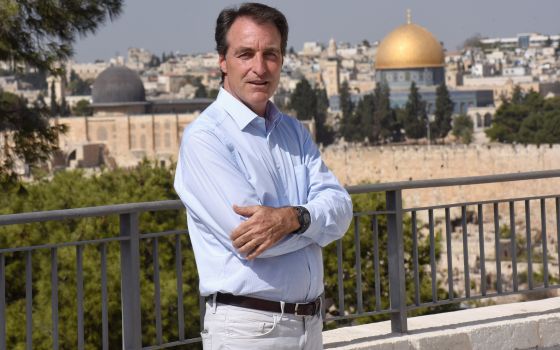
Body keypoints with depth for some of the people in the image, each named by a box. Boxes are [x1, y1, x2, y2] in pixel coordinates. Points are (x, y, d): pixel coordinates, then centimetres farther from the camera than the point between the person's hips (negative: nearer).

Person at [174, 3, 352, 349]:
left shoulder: (294, 132, 13)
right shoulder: (204, 138, -10)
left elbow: (340, 207, 0)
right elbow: (246, 233, -20)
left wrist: (293, 218, -21)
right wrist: (316, 217, -6)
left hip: (310, 322, 6)